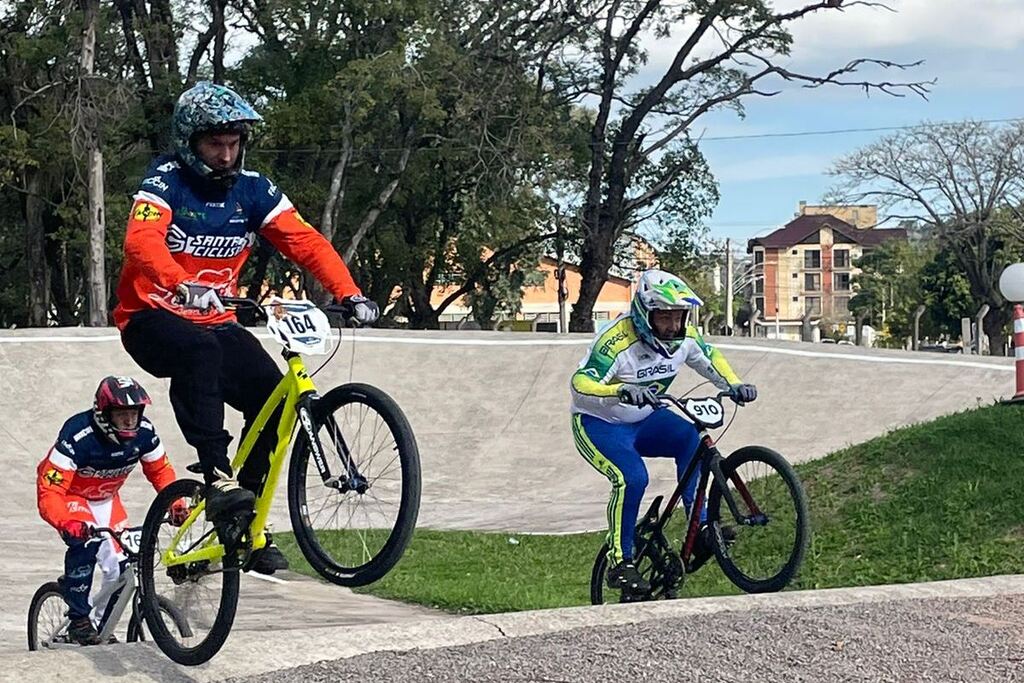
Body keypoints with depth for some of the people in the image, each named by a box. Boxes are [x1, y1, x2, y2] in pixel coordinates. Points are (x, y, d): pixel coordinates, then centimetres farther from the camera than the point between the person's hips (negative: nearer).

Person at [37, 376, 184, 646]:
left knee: (122, 567, -5)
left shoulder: (144, 433, -21)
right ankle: (78, 621, -19)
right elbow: (49, 491, -40)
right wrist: (67, 524, -57)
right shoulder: (78, 437, -38)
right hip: (69, 494, -5)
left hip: (106, 499, 5)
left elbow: (160, 471, -2)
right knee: (86, 541, -33)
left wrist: (176, 504, -19)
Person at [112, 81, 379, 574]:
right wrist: (183, 285, -49)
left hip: (214, 321, 5)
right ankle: (218, 478, -39)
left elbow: (305, 241, -7)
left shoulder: (251, 188, 1)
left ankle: (246, 519, -1)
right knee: (199, 351, -38)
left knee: (273, 395, -15)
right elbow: (141, 240, -30)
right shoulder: (166, 180, -12)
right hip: (152, 316, -5)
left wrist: (349, 294, -23)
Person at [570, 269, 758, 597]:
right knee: (632, 477, -30)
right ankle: (619, 563, -16)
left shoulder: (684, 336, -9)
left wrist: (734, 385, -6)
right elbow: (581, 383, -39)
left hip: (644, 420, 6)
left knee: (692, 438, -21)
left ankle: (700, 528, -18)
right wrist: (623, 392, -56)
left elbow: (710, 358, 12)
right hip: (599, 424, -6)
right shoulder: (618, 342, -29)